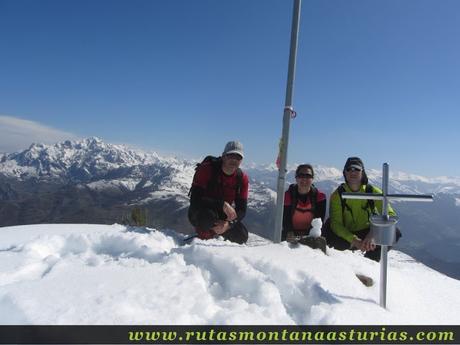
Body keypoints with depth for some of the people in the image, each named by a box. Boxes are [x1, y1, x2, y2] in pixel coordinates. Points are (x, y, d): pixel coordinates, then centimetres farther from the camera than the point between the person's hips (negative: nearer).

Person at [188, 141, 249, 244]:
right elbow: (195, 199, -29)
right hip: (199, 213, -4)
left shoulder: (242, 178, -9)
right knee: (208, 216, -39)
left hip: (222, 216, 4)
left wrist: (228, 224, -29)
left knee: (241, 237, -16)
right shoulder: (206, 169, -22)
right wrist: (223, 205, -39)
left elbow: (241, 210, -9)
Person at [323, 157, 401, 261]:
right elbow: (335, 223, -20)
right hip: (346, 236, -2)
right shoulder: (338, 194, -12)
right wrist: (354, 240, -35)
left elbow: (390, 215, -19)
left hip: (368, 235, 2)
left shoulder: (373, 192, -9)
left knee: (394, 232, -22)